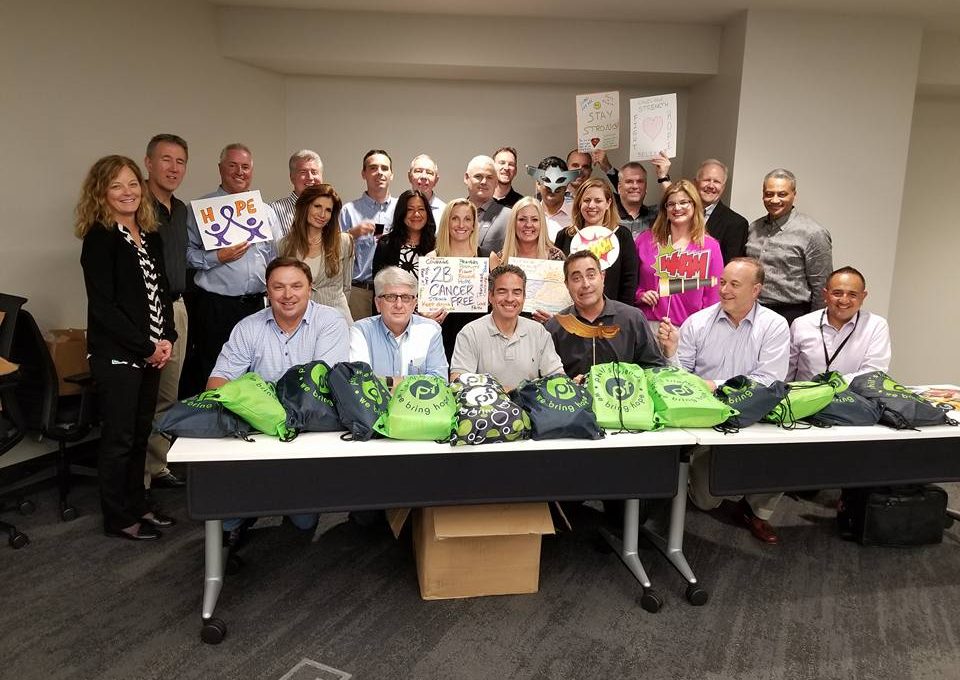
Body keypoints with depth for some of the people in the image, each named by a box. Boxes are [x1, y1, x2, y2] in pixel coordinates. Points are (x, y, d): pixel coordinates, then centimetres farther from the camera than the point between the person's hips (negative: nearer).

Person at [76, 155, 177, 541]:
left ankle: (137, 506, 27)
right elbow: (102, 306, -15)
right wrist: (145, 347, -14)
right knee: (118, 437, 2)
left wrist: (167, 339, 0)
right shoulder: (99, 238, -10)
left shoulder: (150, 236, 12)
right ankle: (118, 519, 15)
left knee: (141, 434, 14)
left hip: (151, 353, 7)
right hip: (115, 355, -7)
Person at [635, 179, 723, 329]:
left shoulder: (710, 246, 3)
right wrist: (640, 294, -4)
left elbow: (713, 296, 4)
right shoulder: (646, 239, 6)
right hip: (648, 323, 1)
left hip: (689, 327, -1)